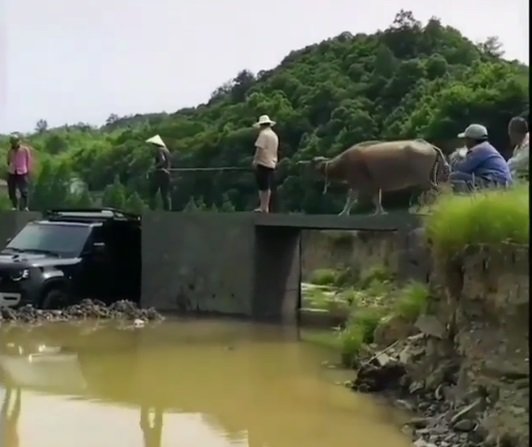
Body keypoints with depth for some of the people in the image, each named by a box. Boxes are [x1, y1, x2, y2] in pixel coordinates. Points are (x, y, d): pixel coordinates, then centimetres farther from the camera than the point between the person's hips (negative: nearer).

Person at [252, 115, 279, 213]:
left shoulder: (263, 134, -10)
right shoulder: (274, 135, 16)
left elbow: (259, 148, -17)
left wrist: (255, 160, -14)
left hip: (263, 163, -8)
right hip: (272, 163, 8)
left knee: (262, 186, -5)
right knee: (268, 187, 11)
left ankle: (263, 207, -5)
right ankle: (266, 207, 13)